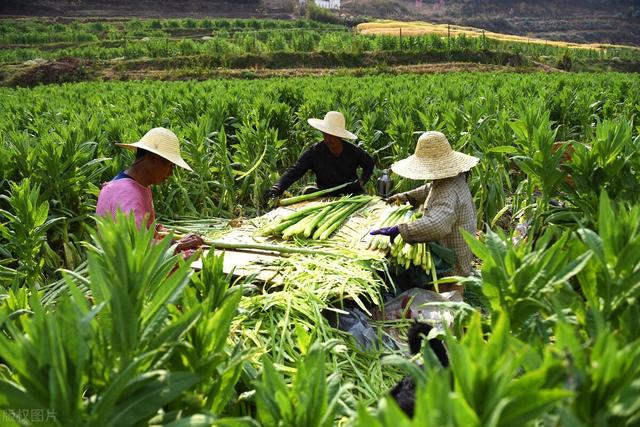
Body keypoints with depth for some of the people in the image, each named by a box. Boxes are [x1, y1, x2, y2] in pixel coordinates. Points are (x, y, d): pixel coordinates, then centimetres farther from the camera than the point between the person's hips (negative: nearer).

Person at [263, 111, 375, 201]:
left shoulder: (353, 151, -8)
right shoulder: (314, 151, -12)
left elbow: (369, 163, 13)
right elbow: (294, 171, -18)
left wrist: (362, 181, -6)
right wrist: (276, 189, -34)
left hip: (352, 194, 0)